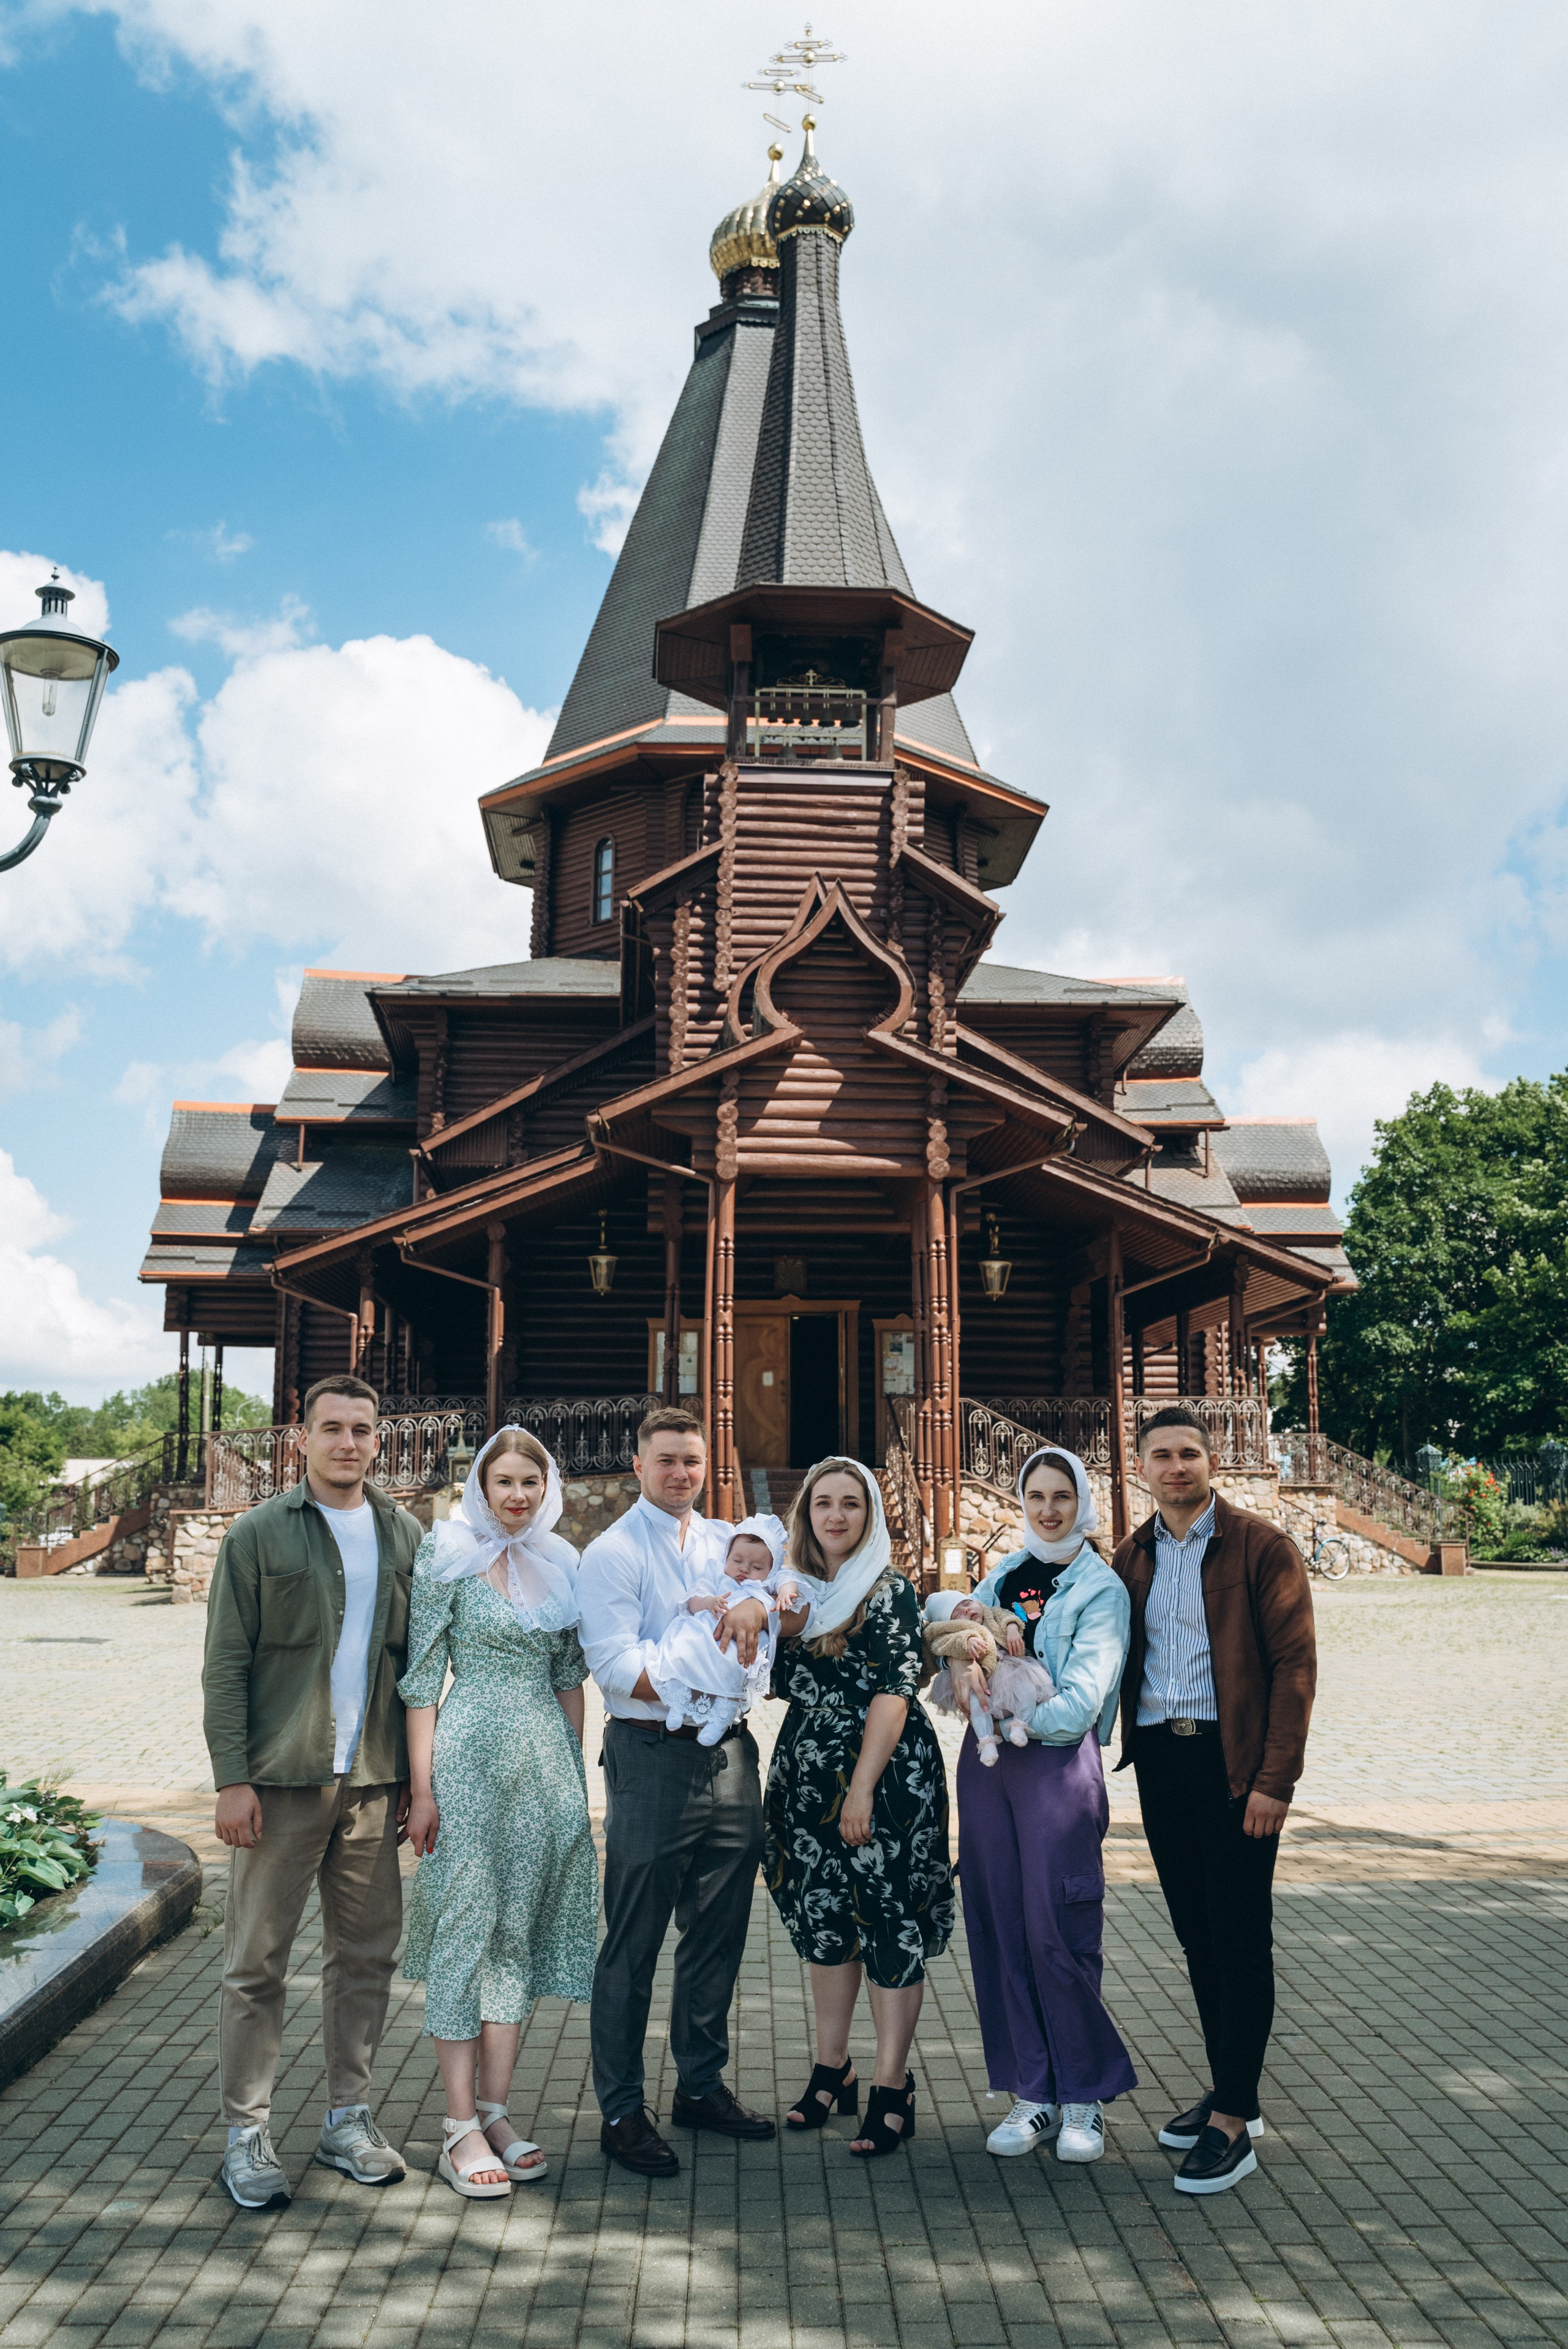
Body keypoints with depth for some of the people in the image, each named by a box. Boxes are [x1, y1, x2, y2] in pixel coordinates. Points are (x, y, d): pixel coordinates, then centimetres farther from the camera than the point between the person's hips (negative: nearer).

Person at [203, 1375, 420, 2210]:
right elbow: (225, 1665, -4)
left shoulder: (404, 1536, 9)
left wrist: (415, 1774, 7)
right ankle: (247, 2132, 16)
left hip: (375, 1781, 4)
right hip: (281, 1778, -3)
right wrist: (231, 1779, -10)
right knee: (256, 1960, 3)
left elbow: (420, 1663, 11)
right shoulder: (258, 1534, -1)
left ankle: (348, 2117, 24)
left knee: (365, 1953, 10)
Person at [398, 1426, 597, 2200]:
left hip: (546, 1760, 5)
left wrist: (576, 1771, 12)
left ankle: (496, 2112, 19)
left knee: (519, 1932, 9)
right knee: (465, 1929, -1)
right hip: (470, 1757, -5)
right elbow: (422, 1675, -7)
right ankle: (461, 2129, 6)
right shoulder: (448, 1556, -6)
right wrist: (422, 1786, -10)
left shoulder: (561, 1563, 9)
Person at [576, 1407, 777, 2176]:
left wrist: (755, 1605, -13)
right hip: (653, 1756, -6)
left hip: (730, 1752, 6)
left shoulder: (725, 1541, 13)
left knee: (719, 1931, 15)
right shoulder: (613, 1553, -5)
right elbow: (616, 1667, -13)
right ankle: (621, 2110, 13)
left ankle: (702, 2084, 30)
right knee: (633, 1943, 2)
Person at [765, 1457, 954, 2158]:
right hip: (808, 1771, 6)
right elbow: (782, 1684, 14)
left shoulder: (889, 1590, -8)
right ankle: (831, 2069, 25)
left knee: (889, 1924, -1)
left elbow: (892, 1692, -14)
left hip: (885, 1772, -6)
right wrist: (770, 1624, -5)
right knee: (824, 1918, 13)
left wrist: (862, 1789, -19)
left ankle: (892, 2089, 7)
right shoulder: (796, 1587, 9)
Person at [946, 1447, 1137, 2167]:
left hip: (1059, 1765, -5)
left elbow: (1079, 1705, -11)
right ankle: (1033, 2093, 19)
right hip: (987, 1763, 5)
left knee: (1057, 1930, -3)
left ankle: (1086, 2095, 14)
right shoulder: (1006, 1574, 14)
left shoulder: (1101, 1590, -3)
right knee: (998, 1926, 7)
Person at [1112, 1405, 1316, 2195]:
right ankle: (1227, 2091, 26)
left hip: (1234, 1762, -5)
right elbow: (1111, 1655, 15)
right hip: (1158, 1759, 5)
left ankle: (1233, 2125, 5)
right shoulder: (1132, 1558, 10)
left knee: (1239, 1938, -1)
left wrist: (1275, 1779, -14)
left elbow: (1294, 1663, -9)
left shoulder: (1261, 1547, -6)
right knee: (1195, 1932, 13)